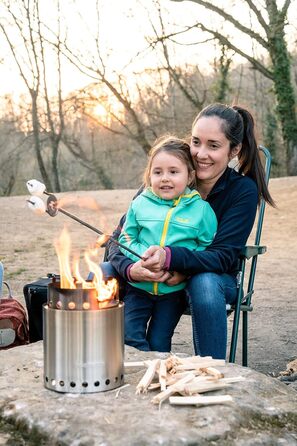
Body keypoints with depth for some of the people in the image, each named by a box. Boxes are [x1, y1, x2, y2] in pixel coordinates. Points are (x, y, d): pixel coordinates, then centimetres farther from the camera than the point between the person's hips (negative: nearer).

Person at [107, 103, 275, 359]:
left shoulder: (243, 191, -14)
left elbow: (223, 257, -23)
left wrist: (170, 257, -41)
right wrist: (130, 268, -36)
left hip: (216, 278, -2)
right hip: (157, 280, 3)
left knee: (204, 283, -37)